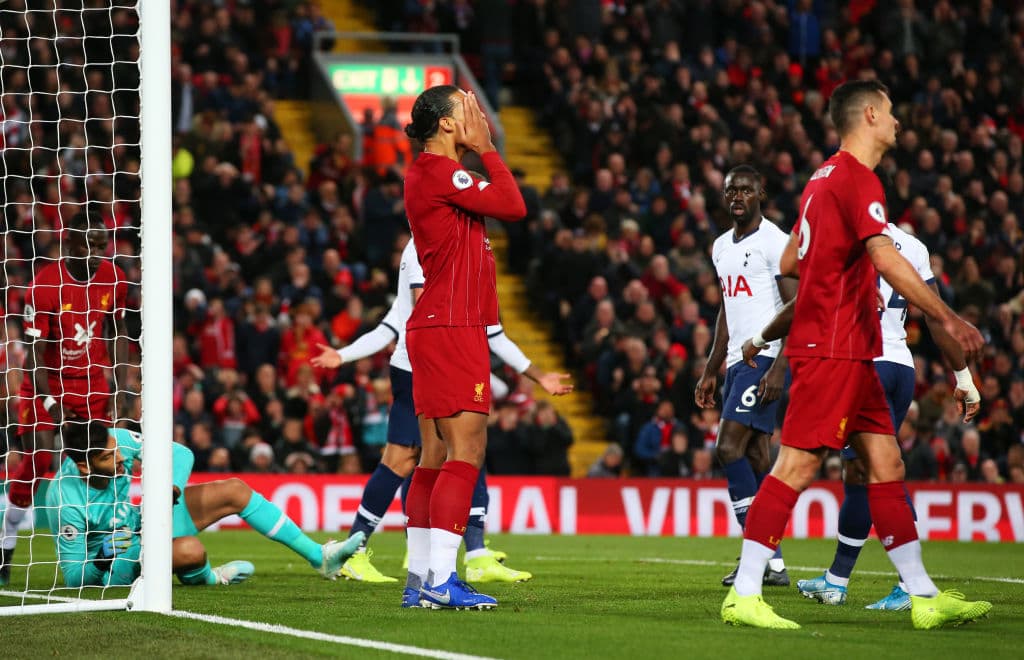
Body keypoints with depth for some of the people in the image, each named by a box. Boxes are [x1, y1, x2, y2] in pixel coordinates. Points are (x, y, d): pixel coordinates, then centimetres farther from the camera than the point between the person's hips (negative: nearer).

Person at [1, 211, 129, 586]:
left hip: (91, 385, 4)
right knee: (39, 458, -17)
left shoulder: (113, 279, -4)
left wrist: (121, 386, 3)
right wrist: (49, 403, -24)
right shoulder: (45, 285, -20)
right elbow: (35, 352, -17)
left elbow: (118, 331, 10)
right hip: (48, 383, -4)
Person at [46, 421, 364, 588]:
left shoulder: (116, 439, -21)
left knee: (235, 491, 3)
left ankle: (320, 557, 15)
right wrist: (102, 563, -45)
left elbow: (181, 453, -8)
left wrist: (171, 490, -27)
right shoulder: (66, 501, -34)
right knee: (191, 550, -37)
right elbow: (73, 579, -25)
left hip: (142, 515, 7)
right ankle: (208, 578, 3)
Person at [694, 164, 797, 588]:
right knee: (755, 454, 5)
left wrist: (779, 367, -22)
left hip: (764, 358, -9)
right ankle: (774, 564, 6)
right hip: (738, 360, 9)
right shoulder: (722, 247, 18)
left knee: (729, 447, -16)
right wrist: (710, 371, 22)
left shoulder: (774, 242, -9)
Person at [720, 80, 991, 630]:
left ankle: (923, 597, 8)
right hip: (833, 349, -10)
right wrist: (947, 319, -27)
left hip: (849, 354, 10)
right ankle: (744, 595, -9)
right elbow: (886, 259, -25)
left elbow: (789, 262, 24)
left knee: (887, 466, 8)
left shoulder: (825, 177, 18)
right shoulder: (857, 180, -13)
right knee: (796, 467, -10)